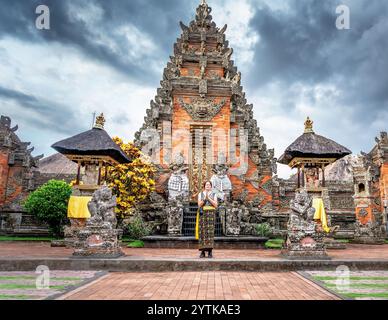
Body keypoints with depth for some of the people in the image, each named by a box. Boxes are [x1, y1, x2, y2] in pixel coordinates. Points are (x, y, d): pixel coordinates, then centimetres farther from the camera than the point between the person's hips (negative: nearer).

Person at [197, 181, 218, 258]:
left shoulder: (214, 195, 10)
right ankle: (203, 251, 0)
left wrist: (209, 198, -12)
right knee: (202, 231, -5)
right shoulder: (200, 194, 10)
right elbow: (199, 205, -2)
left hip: (211, 214, -1)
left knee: (210, 232, -10)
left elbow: (216, 205, -3)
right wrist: (205, 198, -16)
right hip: (202, 214, 1)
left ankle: (210, 251, -8)